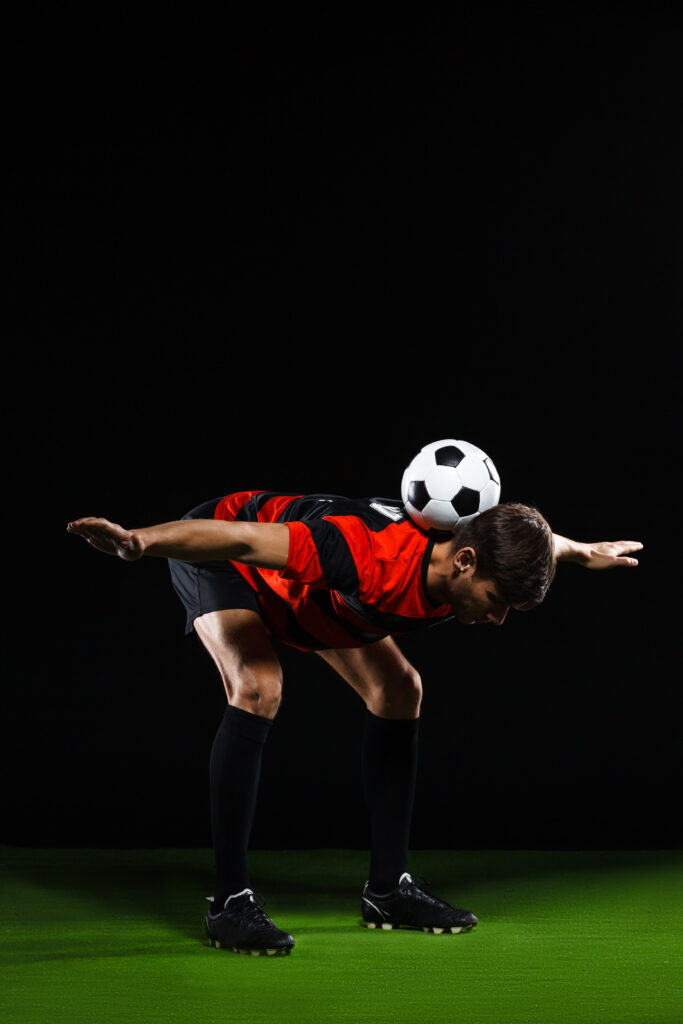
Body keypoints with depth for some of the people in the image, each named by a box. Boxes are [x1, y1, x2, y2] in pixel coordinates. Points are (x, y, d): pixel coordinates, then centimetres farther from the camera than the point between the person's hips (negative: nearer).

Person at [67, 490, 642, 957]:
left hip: (308, 590, 8)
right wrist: (140, 543, -52)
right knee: (259, 687, -30)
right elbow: (244, 538, -45)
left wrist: (586, 552, 23)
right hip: (222, 548, -8)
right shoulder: (374, 555, -44)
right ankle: (231, 903, -25)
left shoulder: (483, 566, -20)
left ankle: (388, 888, 14)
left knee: (398, 689, 5)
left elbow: (538, 543, 5)